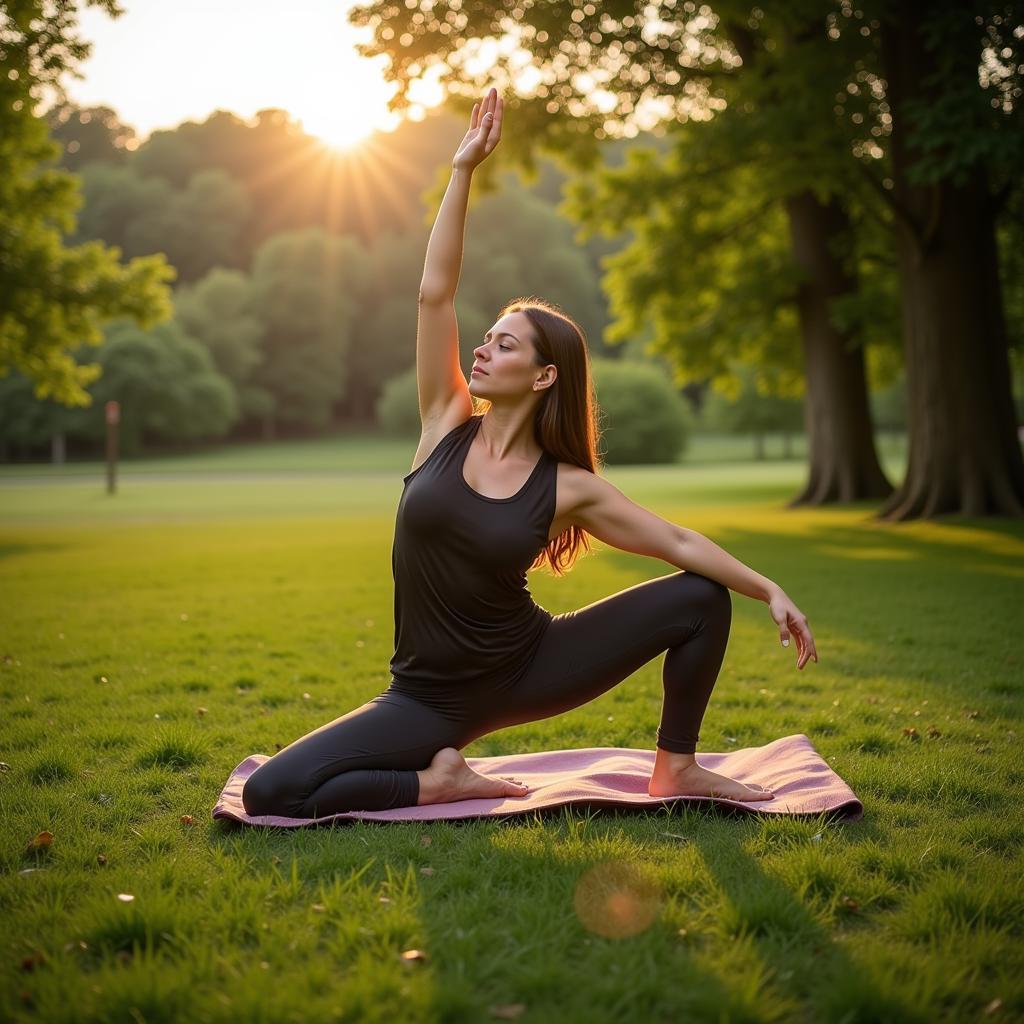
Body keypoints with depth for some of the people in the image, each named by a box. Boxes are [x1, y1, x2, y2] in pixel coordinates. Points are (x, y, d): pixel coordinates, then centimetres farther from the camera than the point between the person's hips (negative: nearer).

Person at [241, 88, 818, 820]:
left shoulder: (567, 486, -8)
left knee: (701, 600, -11)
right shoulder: (447, 427, -5)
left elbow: (679, 543, -1)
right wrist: (463, 170, -12)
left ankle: (676, 770, 10)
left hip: (528, 668, 0)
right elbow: (435, 294, -11)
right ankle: (439, 780, 2)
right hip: (432, 697, 0)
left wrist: (770, 591, -9)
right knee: (270, 793, -19)